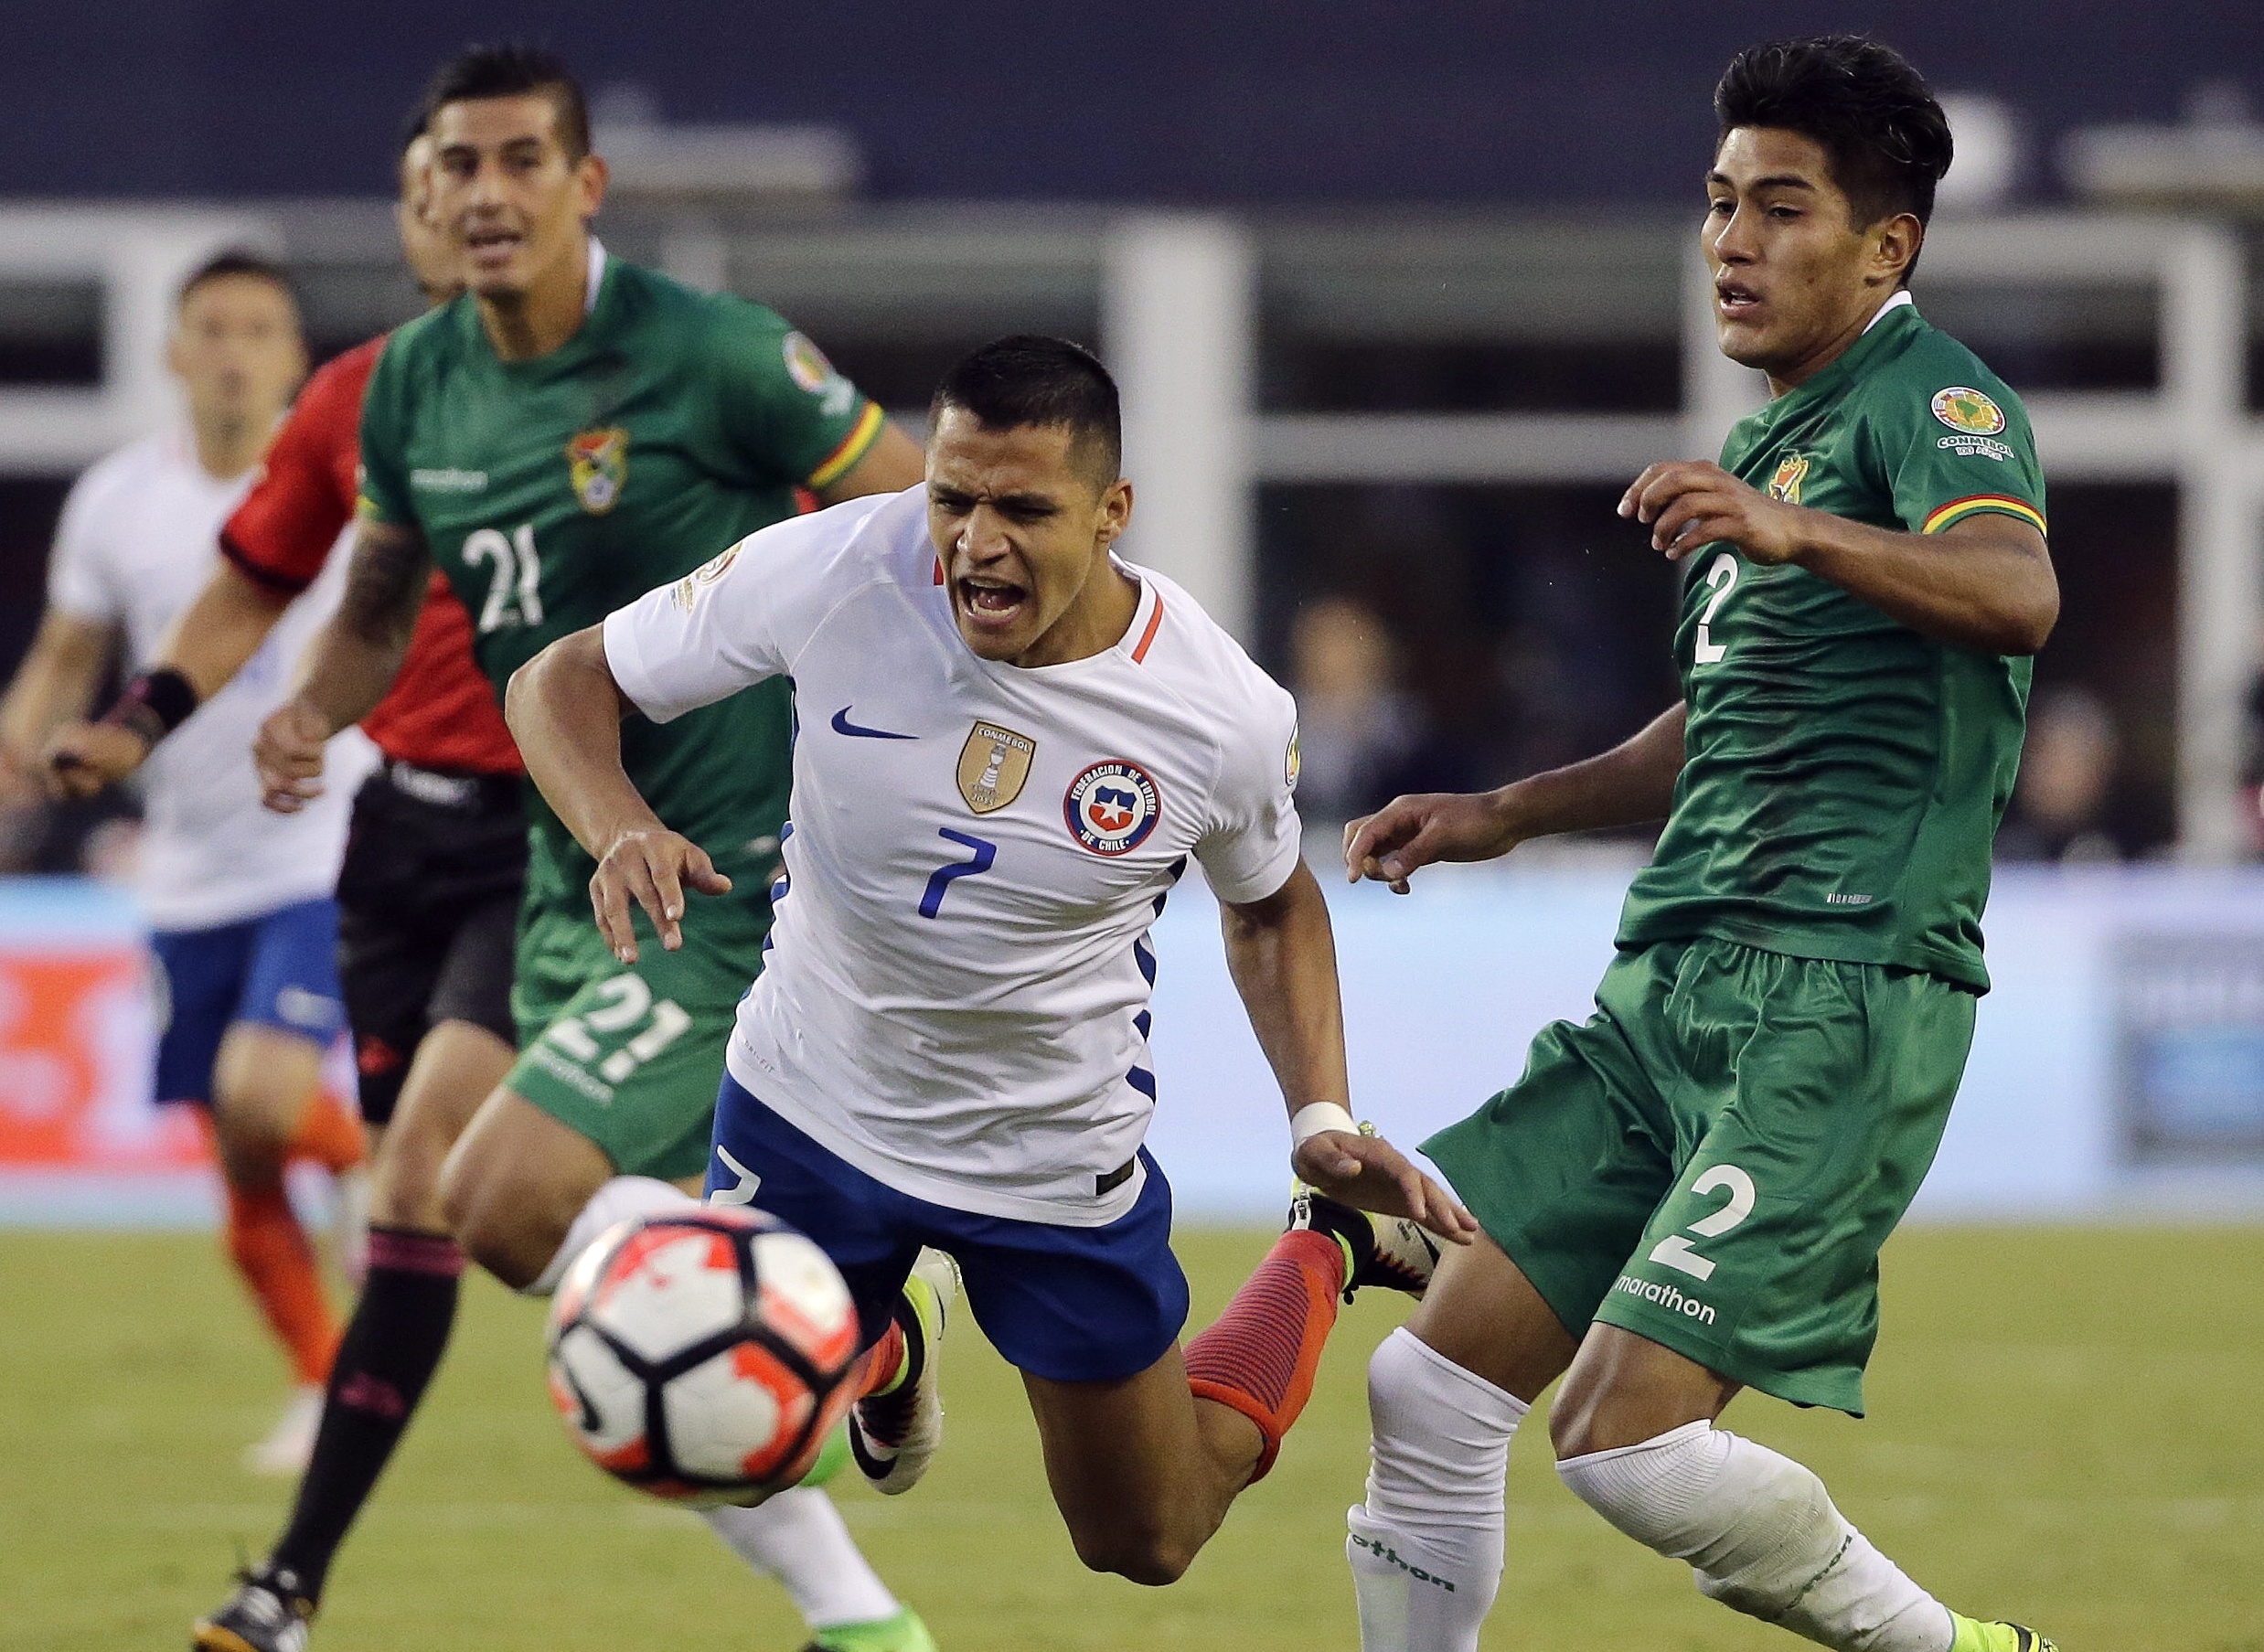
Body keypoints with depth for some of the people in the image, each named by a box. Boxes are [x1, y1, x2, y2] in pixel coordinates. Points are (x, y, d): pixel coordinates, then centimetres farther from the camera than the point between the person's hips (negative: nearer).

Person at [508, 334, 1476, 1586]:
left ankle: (1328, 1254, 40)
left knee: (1146, 1547, 14)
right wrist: (620, 828, -33)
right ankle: (879, 1354, 40)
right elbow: (563, 682, -13)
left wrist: (1322, 1123, -9)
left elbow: (1268, 907, 2)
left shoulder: (1227, 717, -22)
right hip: (807, 1108, 1)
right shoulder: (833, 571, -25)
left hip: (1062, 1159, -1)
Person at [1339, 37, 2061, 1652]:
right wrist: (1503, 815, 31)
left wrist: (1797, 533, -44)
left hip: (1840, 994, -9)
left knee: (1629, 1432, -18)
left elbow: (2019, 595, -29)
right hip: (1676, 984, 9)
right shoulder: (1770, 445, 22)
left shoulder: (1934, 398, -6)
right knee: (1432, 1387, 2)